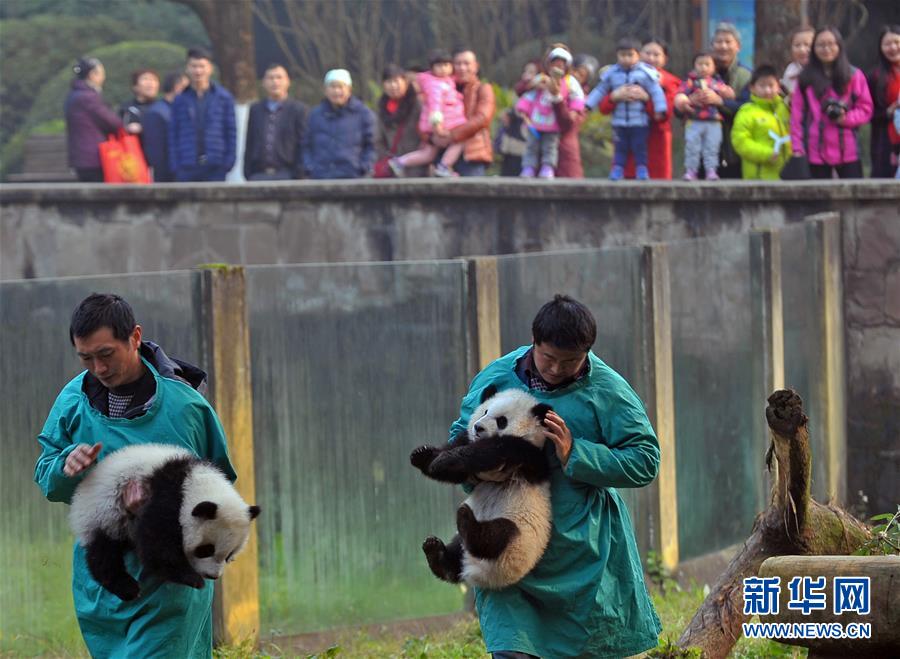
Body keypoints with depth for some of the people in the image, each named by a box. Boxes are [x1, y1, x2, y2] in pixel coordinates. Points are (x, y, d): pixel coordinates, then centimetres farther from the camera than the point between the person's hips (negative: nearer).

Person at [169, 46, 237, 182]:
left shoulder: (223, 98, 5)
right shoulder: (180, 101, 8)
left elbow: (231, 131, 5)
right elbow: (173, 134, 8)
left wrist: (228, 162, -3)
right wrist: (175, 165, -1)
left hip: (215, 170, -1)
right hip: (187, 170, 1)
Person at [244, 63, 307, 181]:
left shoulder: (298, 109, 3)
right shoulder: (255, 110, 13)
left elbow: (302, 145, 0)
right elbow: (249, 144, 14)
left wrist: (298, 175, -7)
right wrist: (248, 174, 5)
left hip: (286, 175, -3)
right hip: (258, 175, 3)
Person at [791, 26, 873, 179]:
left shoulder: (854, 76, 4)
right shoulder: (806, 79, 6)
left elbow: (866, 109, 4)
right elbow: (797, 115, 4)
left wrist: (846, 118, -15)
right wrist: (797, 148, -3)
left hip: (847, 151, -1)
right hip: (817, 152, 1)